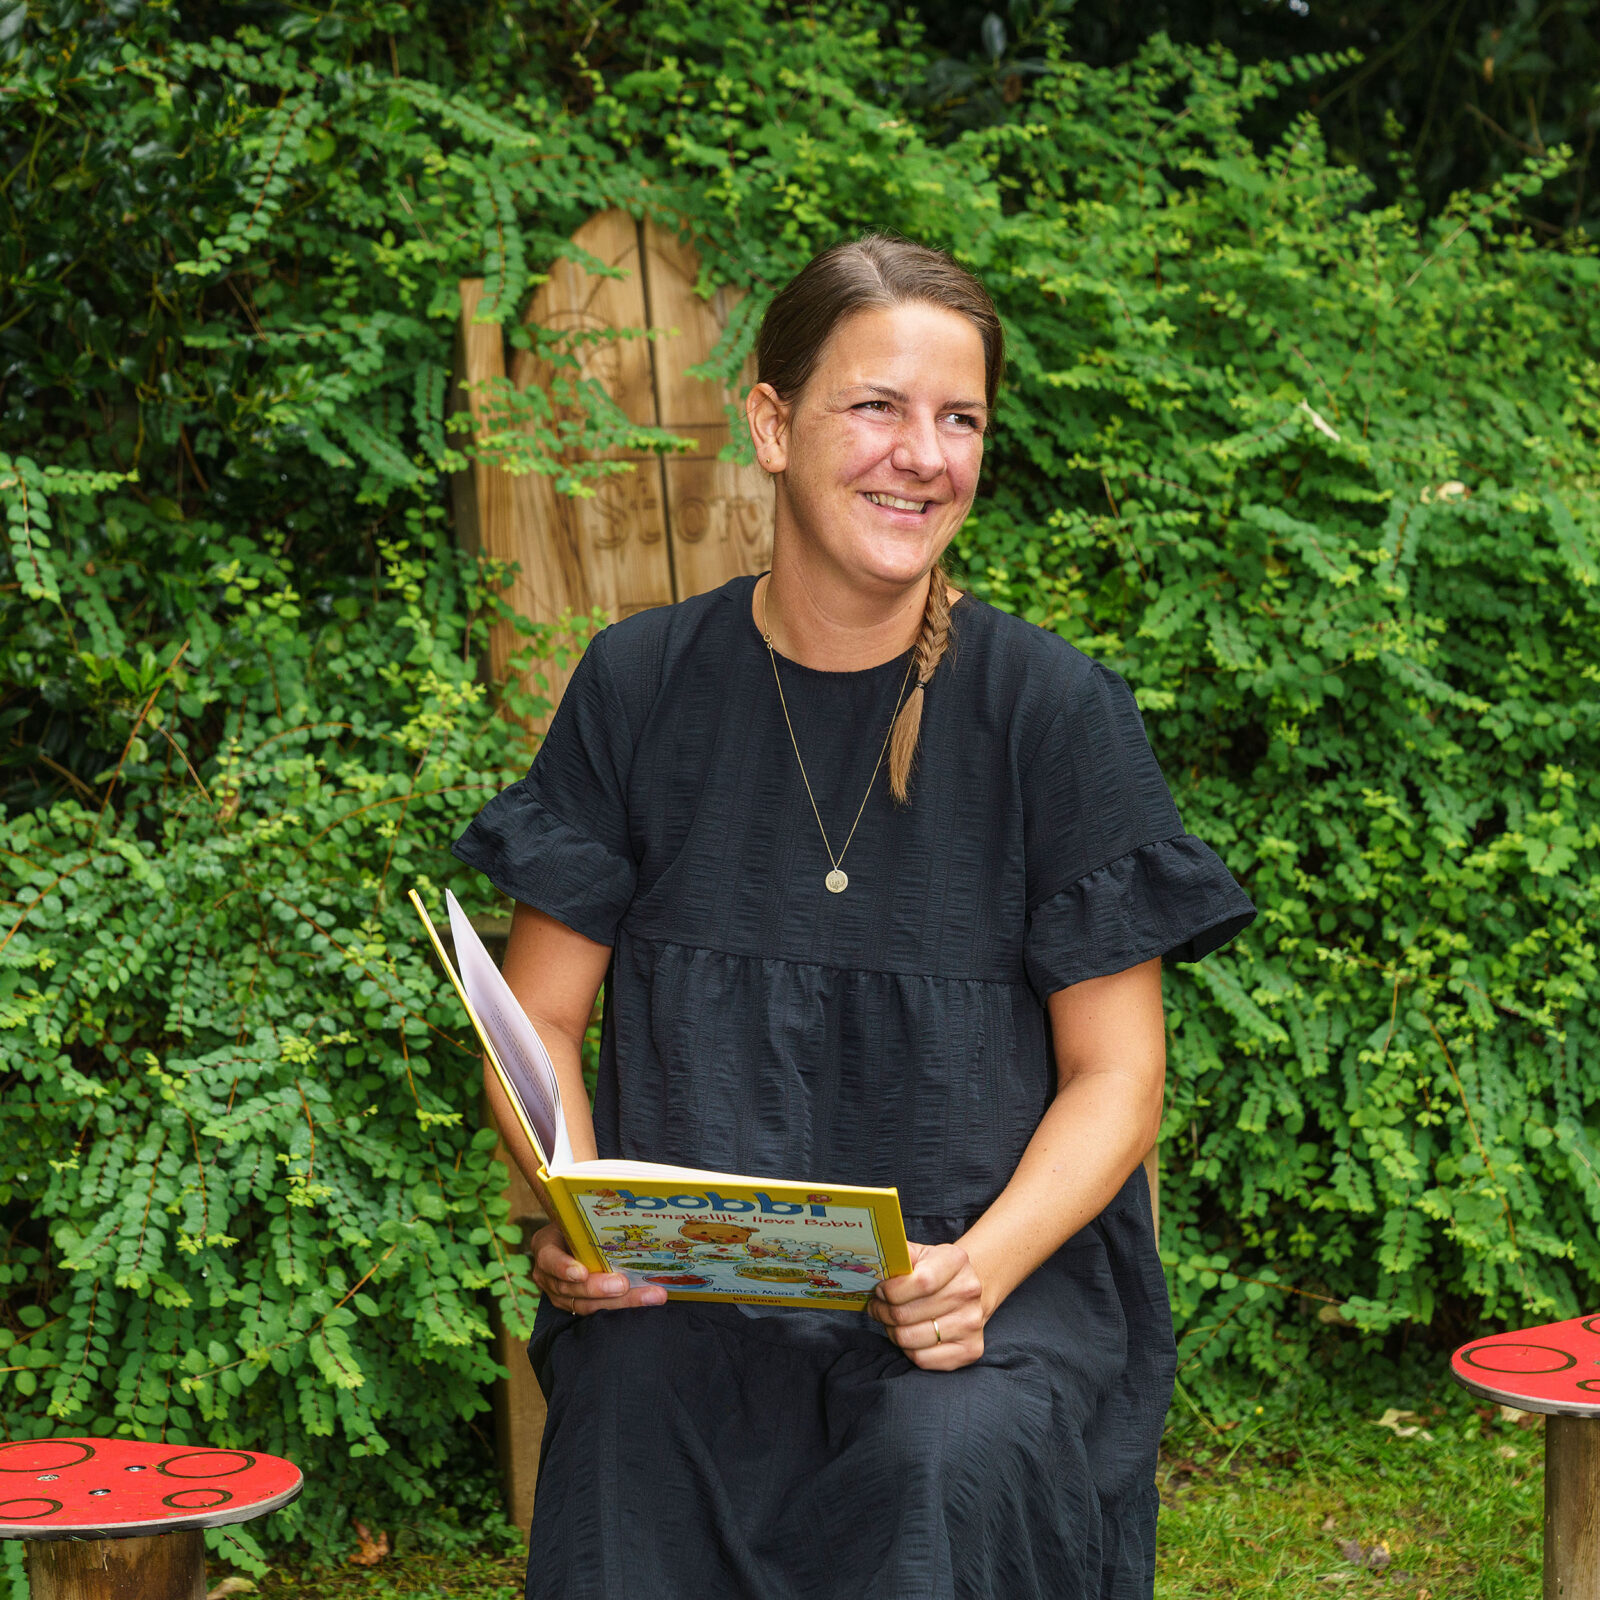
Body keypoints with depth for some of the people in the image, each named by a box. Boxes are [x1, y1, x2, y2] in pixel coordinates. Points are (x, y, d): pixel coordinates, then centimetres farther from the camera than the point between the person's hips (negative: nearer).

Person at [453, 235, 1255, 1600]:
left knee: (945, 1464, -32)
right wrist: (565, 1210, -12)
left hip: (997, 1275, 0)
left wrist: (978, 1270, -18)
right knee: (636, 1443, -32)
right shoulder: (644, 685, 4)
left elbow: (1116, 1076, 0)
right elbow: (542, 1019, 9)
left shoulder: (1055, 710, -1)